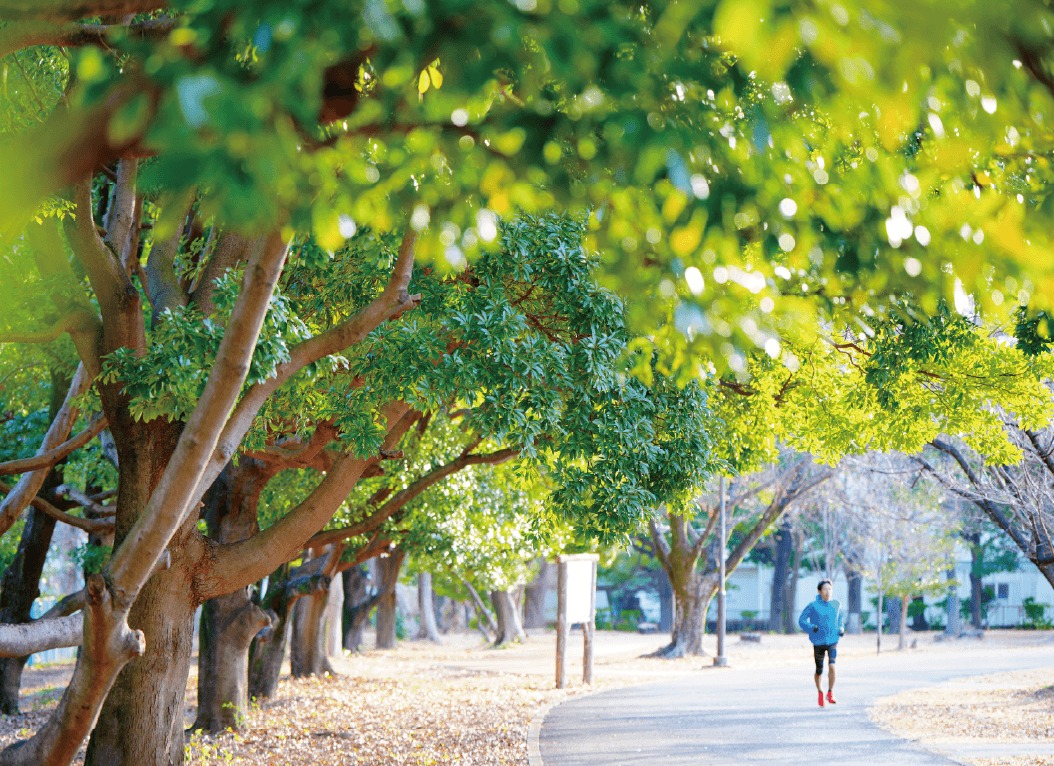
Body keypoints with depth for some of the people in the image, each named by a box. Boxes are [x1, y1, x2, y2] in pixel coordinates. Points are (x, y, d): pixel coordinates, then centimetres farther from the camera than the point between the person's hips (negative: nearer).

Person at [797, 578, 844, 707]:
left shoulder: (836, 605, 1)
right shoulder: (813, 606, -9)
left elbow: (841, 617, 21)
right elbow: (801, 621, -7)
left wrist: (841, 628, 5)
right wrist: (811, 628, -22)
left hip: (833, 641, 1)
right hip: (818, 642, -1)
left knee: (832, 666, -20)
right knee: (819, 671, 11)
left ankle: (830, 693, -5)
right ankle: (819, 691, 38)